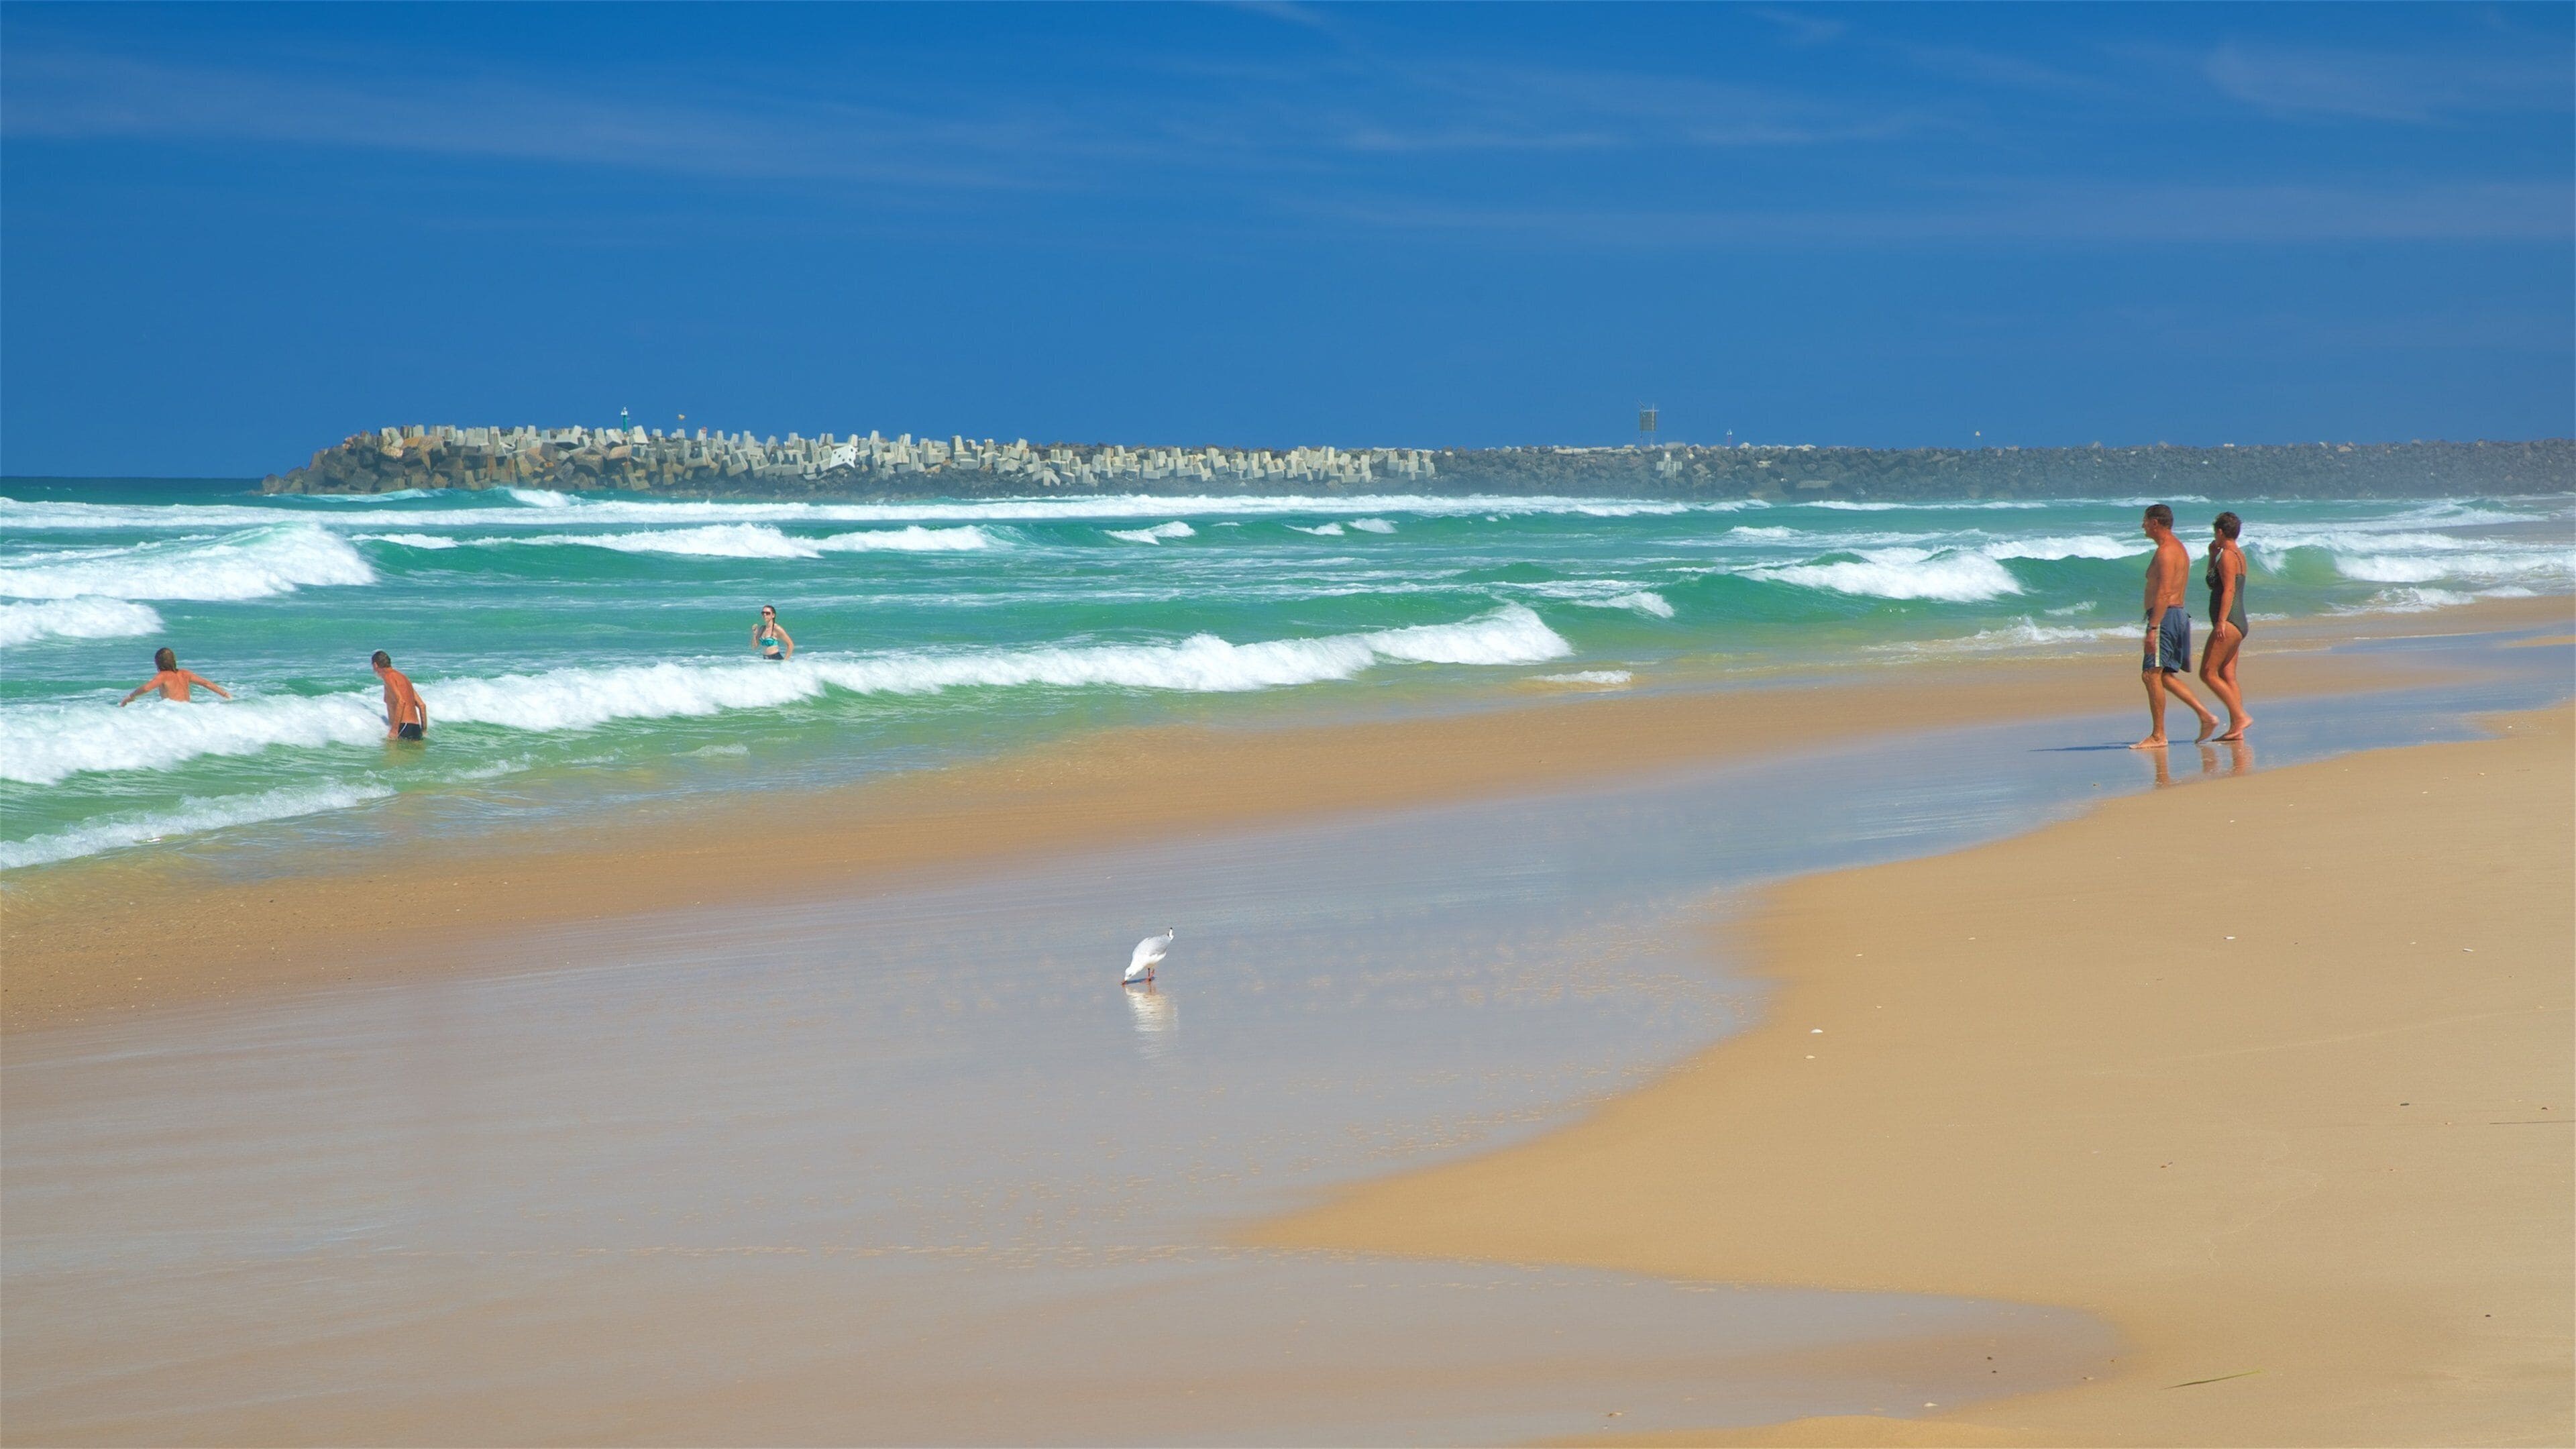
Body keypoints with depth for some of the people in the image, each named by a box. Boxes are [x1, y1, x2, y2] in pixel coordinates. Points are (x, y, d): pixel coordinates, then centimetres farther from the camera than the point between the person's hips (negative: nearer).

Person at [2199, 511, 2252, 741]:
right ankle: (2235, 729, 3)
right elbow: (2212, 581, 30)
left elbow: (2229, 589, -22)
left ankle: (2240, 716, -15)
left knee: (2208, 674, -10)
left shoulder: (2227, 556, -12)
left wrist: (2221, 622, -28)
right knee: (2227, 677, 7)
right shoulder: (2239, 555, 18)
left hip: (2229, 624, -10)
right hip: (2239, 624, 10)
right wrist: (2213, 555, 23)